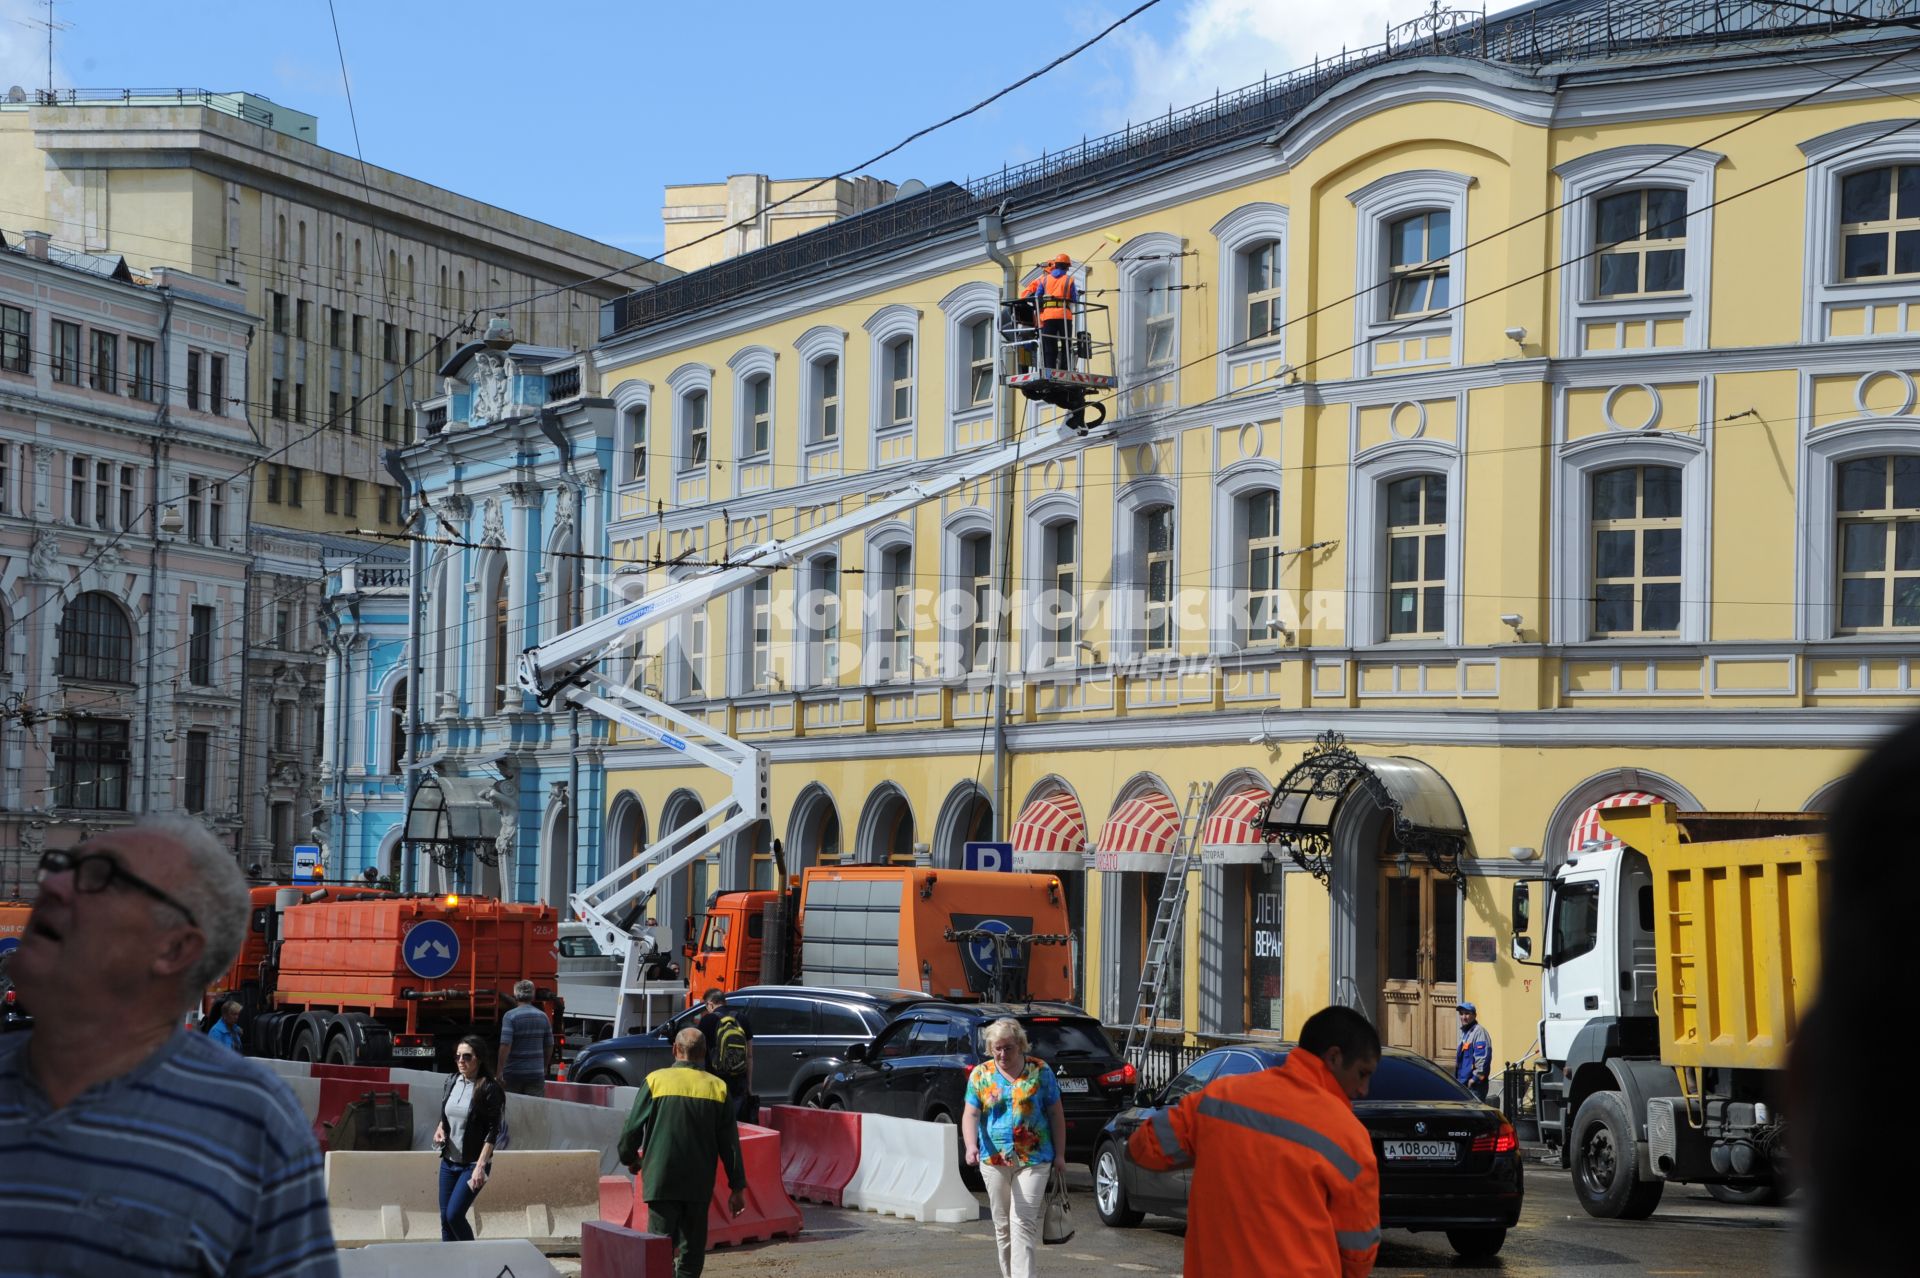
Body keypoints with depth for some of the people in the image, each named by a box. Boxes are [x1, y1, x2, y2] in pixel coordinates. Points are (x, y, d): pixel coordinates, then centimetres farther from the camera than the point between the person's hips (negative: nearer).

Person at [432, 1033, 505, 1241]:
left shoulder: (489, 1089, -13)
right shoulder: (452, 1082, 6)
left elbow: (492, 1132, -14)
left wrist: (480, 1166, -21)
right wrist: (440, 1129, -1)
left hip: (473, 1164, -6)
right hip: (449, 1161, 6)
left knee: (454, 1214, -13)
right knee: (445, 1218, 7)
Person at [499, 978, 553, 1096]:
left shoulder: (510, 1016, -9)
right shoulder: (543, 1017, 6)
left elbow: (505, 1045, -17)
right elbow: (549, 1046, 13)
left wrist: (500, 1071, -13)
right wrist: (544, 1068, 27)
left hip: (513, 1073, -3)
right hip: (537, 1073, 3)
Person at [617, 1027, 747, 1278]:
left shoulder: (655, 1080, -3)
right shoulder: (717, 1087, 3)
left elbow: (632, 1128, -1)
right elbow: (730, 1143, 3)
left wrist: (629, 1158, 20)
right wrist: (738, 1187, 7)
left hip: (661, 1180, -2)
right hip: (700, 1183, 2)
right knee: (692, 1250, 11)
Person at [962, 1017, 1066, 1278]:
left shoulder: (1040, 1071, 1)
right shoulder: (980, 1075, 4)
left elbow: (1056, 1114, 5)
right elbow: (970, 1114, -3)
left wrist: (1060, 1155, 1)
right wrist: (971, 1145, -21)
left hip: (1033, 1161, -2)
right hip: (993, 1160, 3)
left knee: (1023, 1222, -11)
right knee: (1002, 1225, 10)